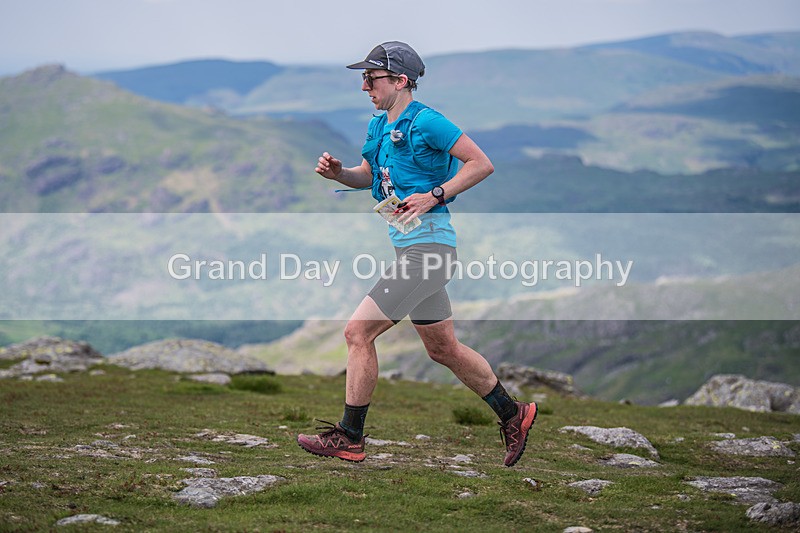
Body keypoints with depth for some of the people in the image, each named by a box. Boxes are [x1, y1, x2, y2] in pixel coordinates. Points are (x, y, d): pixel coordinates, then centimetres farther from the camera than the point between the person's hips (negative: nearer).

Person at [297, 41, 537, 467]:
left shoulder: (426, 122, -12)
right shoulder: (379, 125, 14)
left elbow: (482, 164, -14)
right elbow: (368, 177, 27)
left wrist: (434, 196, -19)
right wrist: (338, 172, 7)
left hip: (427, 244, -10)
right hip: (407, 245, 10)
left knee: (358, 332, -11)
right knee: (443, 349, 16)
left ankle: (349, 438, -2)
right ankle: (512, 414, 29)